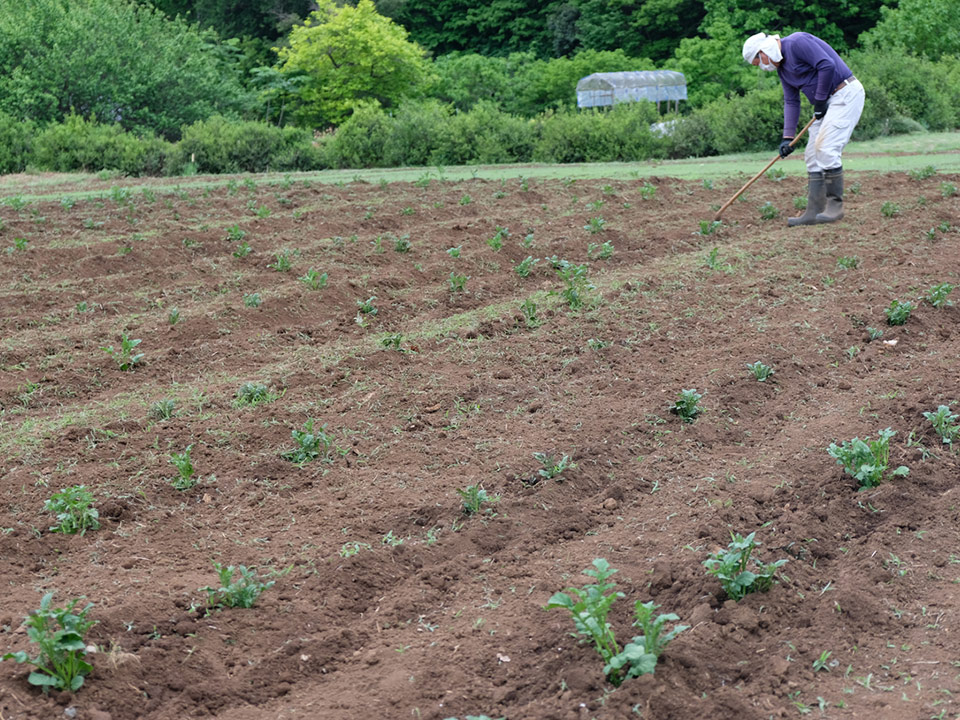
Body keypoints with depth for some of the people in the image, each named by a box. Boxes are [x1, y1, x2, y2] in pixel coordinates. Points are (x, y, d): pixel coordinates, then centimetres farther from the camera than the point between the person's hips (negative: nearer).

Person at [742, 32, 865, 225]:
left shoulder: (796, 42, -15)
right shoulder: (781, 67, 13)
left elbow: (827, 66, -23)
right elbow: (791, 102, 13)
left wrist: (820, 99, -13)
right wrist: (788, 136, 4)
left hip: (846, 94, -10)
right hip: (826, 101, 10)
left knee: (826, 148, -17)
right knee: (813, 155, 4)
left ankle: (835, 205, -9)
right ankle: (814, 211, 4)